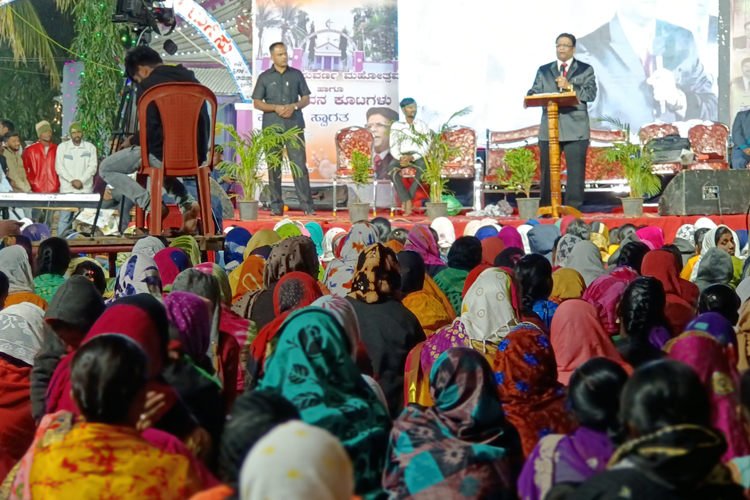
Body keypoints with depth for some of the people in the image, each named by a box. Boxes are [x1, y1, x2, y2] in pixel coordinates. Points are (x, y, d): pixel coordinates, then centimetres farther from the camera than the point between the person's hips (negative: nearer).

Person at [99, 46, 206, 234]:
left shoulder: (148, 85, -5)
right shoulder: (191, 80, 15)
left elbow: (149, 132, -12)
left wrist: (131, 142, 9)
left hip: (166, 155, -7)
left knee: (106, 168, 10)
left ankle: (151, 203, -6)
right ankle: (187, 202, 12)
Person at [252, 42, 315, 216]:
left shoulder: (296, 75, 9)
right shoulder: (265, 77, 6)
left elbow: (306, 98, 11)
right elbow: (257, 102, 5)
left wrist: (293, 106, -9)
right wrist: (276, 108, -11)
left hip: (294, 125, 0)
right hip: (272, 126, 0)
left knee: (299, 165, -5)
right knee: (274, 166, 2)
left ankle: (307, 205, -5)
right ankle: (276, 205, 7)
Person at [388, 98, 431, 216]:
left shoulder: (422, 126, 6)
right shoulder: (396, 126, 9)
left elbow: (426, 148, -2)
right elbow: (393, 148, 4)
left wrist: (412, 157, -18)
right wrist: (400, 158, -18)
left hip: (417, 156, -1)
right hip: (401, 156, 1)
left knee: (422, 166, -36)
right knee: (391, 168, -33)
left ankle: (408, 199, -30)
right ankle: (408, 201, -36)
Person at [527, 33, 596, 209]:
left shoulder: (585, 70, 11)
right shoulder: (543, 71, 19)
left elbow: (591, 94, -2)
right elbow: (535, 92, 10)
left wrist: (570, 86, -13)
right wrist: (531, 97, -13)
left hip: (575, 129, -2)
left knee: (576, 172, -4)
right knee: (547, 171, 1)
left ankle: (573, 208, -1)